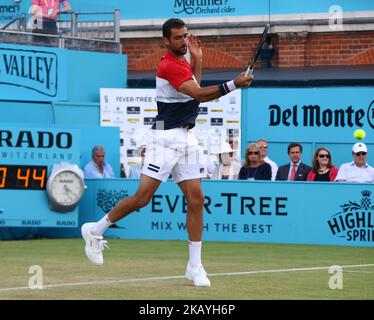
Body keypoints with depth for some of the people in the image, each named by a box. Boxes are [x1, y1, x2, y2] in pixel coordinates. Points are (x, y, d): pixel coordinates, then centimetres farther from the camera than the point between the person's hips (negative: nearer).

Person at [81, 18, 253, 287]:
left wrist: (197, 60, 20)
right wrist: (233, 85, -29)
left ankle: (195, 266, 3)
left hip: (187, 139, 8)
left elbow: (194, 93, 28)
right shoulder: (169, 66, -15)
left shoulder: (183, 61, 15)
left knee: (196, 198, 0)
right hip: (166, 138, -8)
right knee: (142, 197, -9)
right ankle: (95, 230, 10)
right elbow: (200, 95, -23)